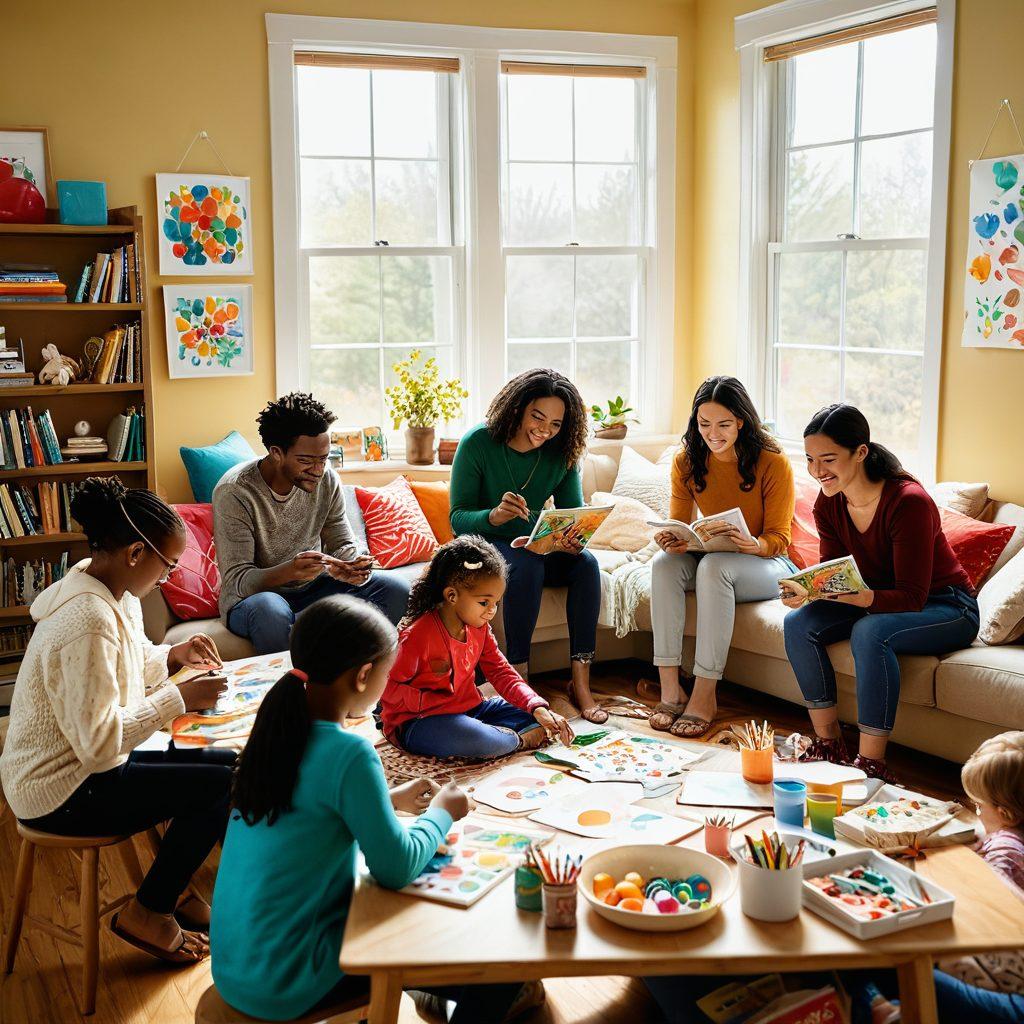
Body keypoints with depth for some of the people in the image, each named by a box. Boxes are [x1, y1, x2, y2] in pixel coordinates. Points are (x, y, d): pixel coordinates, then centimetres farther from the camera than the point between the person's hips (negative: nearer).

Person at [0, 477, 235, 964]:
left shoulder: (113, 593, 1)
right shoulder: (88, 622, -29)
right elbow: (100, 742, -29)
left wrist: (173, 655, -1)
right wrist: (179, 699, -23)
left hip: (83, 762, 10)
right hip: (60, 794, -10)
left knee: (228, 763, 7)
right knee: (224, 784, -14)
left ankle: (174, 887, 20)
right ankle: (147, 912, 3)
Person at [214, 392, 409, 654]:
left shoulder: (327, 480, -4)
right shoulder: (233, 492, -21)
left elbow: (342, 544, 3)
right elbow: (236, 581, -23)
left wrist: (354, 565, -23)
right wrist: (289, 571, -42)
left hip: (312, 587, 5)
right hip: (250, 596, -5)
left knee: (396, 589, -13)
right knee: (269, 609, -41)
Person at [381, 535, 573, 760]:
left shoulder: (479, 628, 2)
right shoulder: (418, 635, -22)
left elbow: (501, 672, 6)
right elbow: (388, 688, -19)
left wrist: (538, 708, -9)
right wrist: (438, 703, -23)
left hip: (469, 710, 8)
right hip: (416, 722, -8)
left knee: (533, 718, 5)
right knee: (478, 739, -35)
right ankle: (520, 740, -8)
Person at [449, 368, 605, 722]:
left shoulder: (561, 454, -4)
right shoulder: (478, 444, -17)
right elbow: (458, 519, -19)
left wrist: (574, 538, -29)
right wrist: (494, 516, -41)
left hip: (533, 547, 4)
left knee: (585, 562, -24)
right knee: (526, 564, -35)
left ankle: (580, 680, -22)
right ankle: (519, 677, -29)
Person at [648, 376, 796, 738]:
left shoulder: (773, 462, -14)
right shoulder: (687, 461, -2)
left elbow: (778, 538, -12)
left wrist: (751, 544, -35)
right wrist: (671, 540, -25)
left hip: (768, 563, -4)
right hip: (710, 557, 4)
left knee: (713, 566, -36)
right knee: (664, 563, -27)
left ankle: (704, 696, -33)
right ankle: (669, 689, -29)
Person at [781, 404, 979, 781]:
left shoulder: (909, 502, -28)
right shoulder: (828, 504, -7)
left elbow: (912, 597, -29)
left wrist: (853, 596, -45)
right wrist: (804, 591, -26)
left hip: (946, 608, -7)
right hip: (876, 601, 7)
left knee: (870, 632, -36)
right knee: (800, 624, -16)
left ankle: (871, 764, -29)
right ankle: (829, 746, -8)